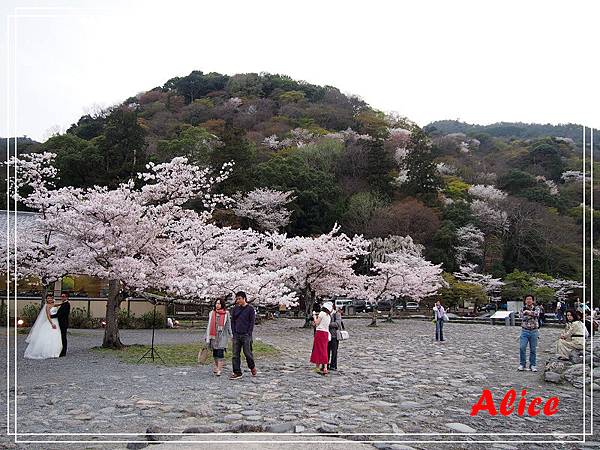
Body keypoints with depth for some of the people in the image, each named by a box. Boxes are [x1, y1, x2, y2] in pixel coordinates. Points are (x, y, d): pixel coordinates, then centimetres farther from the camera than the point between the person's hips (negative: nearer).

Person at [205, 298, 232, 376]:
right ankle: (216, 366, 28)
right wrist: (208, 337, 8)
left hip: (222, 335, -3)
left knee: (220, 352, -11)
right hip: (214, 335, 3)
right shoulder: (211, 313, 9)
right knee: (215, 353, 8)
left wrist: (231, 335, 8)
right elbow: (209, 325, 10)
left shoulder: (226, 314, 2)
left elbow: (228, 325, 7)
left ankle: (219, 370, -10)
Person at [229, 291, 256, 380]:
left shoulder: (250, 309, -1)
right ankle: (237, 372, 9)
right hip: (236, 335, 4)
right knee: (235, 355, 2)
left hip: (246, 335, -4)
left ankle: (252, 367, 23)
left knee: (247, 353, -1)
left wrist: (249, 334, -9)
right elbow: (232, 322, 13)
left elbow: (252, 322, -2)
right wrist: (233, 333, 4)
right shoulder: (235, 309, 10)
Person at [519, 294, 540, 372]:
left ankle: (532, 365, 16)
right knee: (522, 347, -9)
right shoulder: (522, 309, 4)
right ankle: (522, 364, 3)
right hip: (524, 331, 0)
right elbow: (523, 318, -10)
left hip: (534, 331, 0)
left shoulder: (536, 308, 4)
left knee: (533, 349, 5)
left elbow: (536, 314, -19)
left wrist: (528, 312, -14)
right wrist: (532, 315, -12)